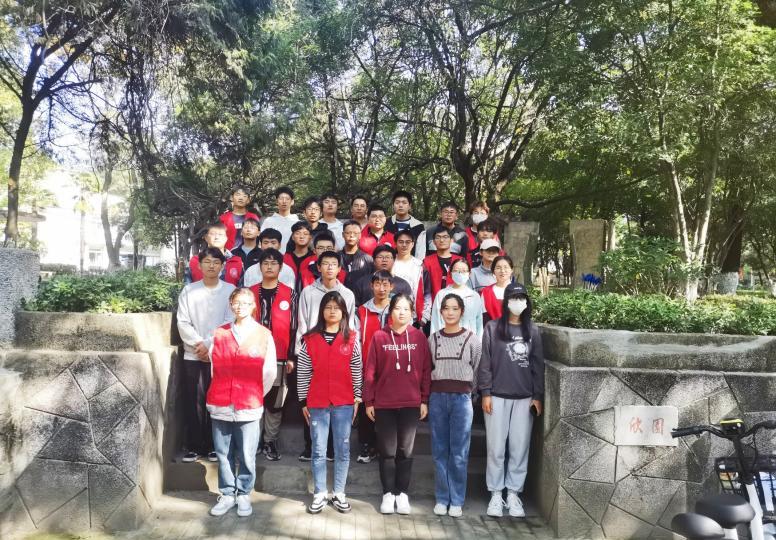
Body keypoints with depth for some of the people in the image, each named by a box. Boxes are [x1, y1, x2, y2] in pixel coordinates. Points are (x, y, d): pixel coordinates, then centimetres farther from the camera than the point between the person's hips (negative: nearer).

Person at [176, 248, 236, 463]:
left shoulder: (230, 290, 3)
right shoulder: (189, 290, 7)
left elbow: (230, 323, -4)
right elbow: (183, 322, 1)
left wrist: (210, 345, -10)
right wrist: (199, 343, -11)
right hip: (192, 355, 1)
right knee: (193, 402, 1)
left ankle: (213, 446, 13)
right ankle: (192, 446, 10)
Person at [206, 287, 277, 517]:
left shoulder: (264, 335, 1)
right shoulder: (219, 333, 8)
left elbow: (270, 373, 5)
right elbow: (214, 366, 14)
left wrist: (255, 395, 8)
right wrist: (222, 392, 11)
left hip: (249, 407, -2)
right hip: (220, 406, 2)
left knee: (246, 456, 2)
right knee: (223, 454, 8)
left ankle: (244, 495, 18)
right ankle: (227, 495, 22)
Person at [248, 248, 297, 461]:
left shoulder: (289, 294, 3)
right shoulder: (250, 293, 7)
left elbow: (293, 327, 2)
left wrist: (291, 356, -3)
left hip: (279, 357, -1)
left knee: (275, 401, 5)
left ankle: (271, 442, 15)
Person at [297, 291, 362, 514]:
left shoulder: (352, 339, 2)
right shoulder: (310, 339, 1)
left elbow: (357, 371, 6)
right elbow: (303, 373, 4)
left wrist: (357, 399, 3)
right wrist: (303, 401, 2)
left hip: (344, 403, 0)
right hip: (317, 403, 0)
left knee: (343, 450, 7)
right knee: (319, 451, 6)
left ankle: (339, 493, 18)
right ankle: (319, 494, 17)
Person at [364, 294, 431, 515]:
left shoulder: (419, 337, 2)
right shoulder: (379, 337, -1)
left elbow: (426, 370, 4)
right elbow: (370, 371, 0)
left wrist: (424, 400, 1)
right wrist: (369, 402, -2)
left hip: (411, 404, 1)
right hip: (384, 404, -1)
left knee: (405, 451, 8)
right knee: (387, 451, 7)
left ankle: (402, 493, 19)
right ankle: (388, 494, 18)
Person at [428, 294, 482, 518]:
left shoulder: (472, 339, 1)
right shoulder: (433, 339, 6)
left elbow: (478, 370, 3)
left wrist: (466, 390, 3)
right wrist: (433, 392, 4)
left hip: (462, 398, -2)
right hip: (437, 398, 2)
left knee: (459, 453, 0)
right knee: (439, 451, 6)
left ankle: (457, 501, 10)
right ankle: (442, 499, 15)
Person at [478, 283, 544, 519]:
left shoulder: (532, 330, 8)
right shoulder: (492, 328, 0)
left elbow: (538, 365, 8)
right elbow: (485, 362, -1)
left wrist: (538, 397, 4)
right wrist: (485, 393, -7)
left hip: (525, 398, 2)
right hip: (497, 396, -2)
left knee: (520, 448, 5)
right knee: (496, 448, 2)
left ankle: (514, 494, 16)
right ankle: (496, 494, 13)